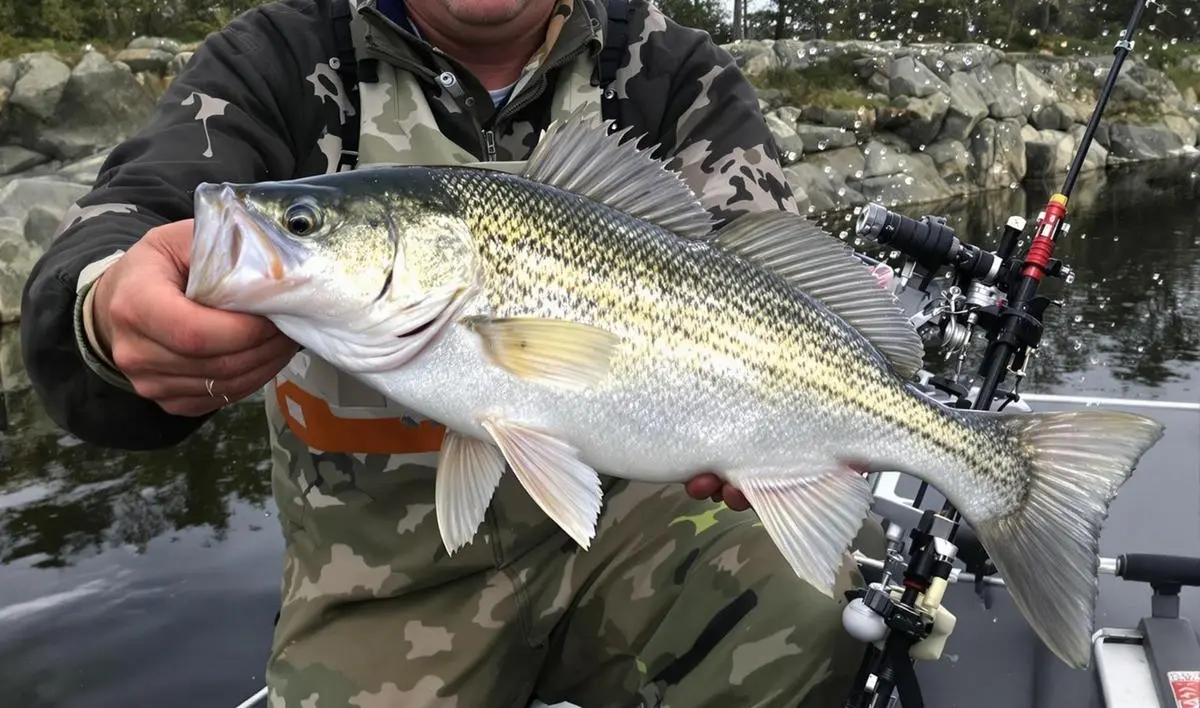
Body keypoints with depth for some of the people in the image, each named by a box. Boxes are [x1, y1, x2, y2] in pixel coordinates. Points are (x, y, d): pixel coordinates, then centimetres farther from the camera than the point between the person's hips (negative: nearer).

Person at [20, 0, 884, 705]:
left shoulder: (670, 72, -1)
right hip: (390, 573, 0)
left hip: (622, 510, 1)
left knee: (810, 609, -22)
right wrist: (114, 315, -42)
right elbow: (95, 262, -16)